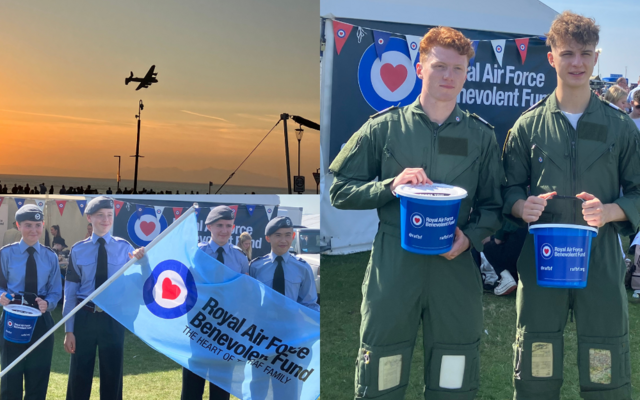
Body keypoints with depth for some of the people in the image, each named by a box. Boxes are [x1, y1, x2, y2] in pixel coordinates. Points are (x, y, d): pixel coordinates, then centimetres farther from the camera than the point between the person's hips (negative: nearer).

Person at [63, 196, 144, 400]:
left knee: (112, 376, 11)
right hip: (85, 317, 0)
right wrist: (68, 329, -4)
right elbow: (70, 291, 0)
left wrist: (140, 262, -18)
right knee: (79, 376, 10)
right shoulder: (78, 250, 0)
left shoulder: (124, 248, 0)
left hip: (113, 318, 0)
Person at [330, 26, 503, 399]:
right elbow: (341, 191, 3)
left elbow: (493, 206, 10)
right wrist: (390, 186, -13)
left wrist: (470, 236, -10)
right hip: (393, 266, -1)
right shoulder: (383, 127, 3)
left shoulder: (481, 135, 8)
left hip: (456, 268, 2)